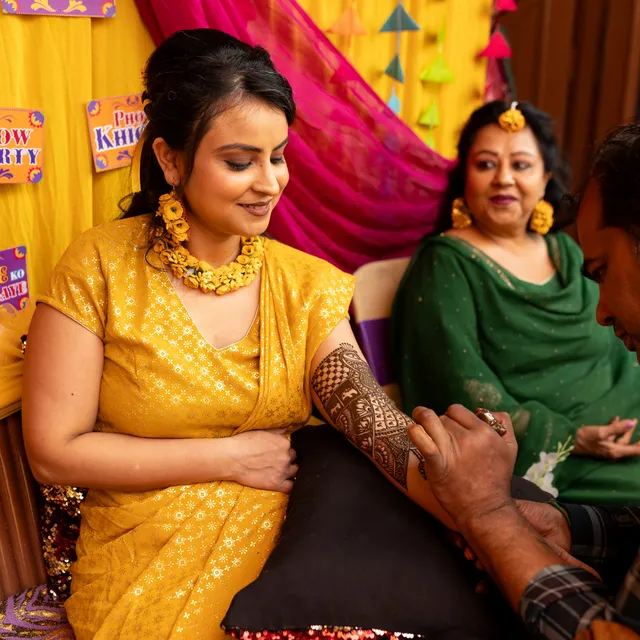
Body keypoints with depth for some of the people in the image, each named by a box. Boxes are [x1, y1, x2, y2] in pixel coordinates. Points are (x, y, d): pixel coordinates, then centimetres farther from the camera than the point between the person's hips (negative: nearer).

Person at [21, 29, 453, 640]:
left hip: (284, 556, 3)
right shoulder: (98, 268, -9)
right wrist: (232, 457, -11)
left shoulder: (305, 283, 1)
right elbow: (54, 452, -10)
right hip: (148, 576, -2)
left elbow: (373, 418, -11)